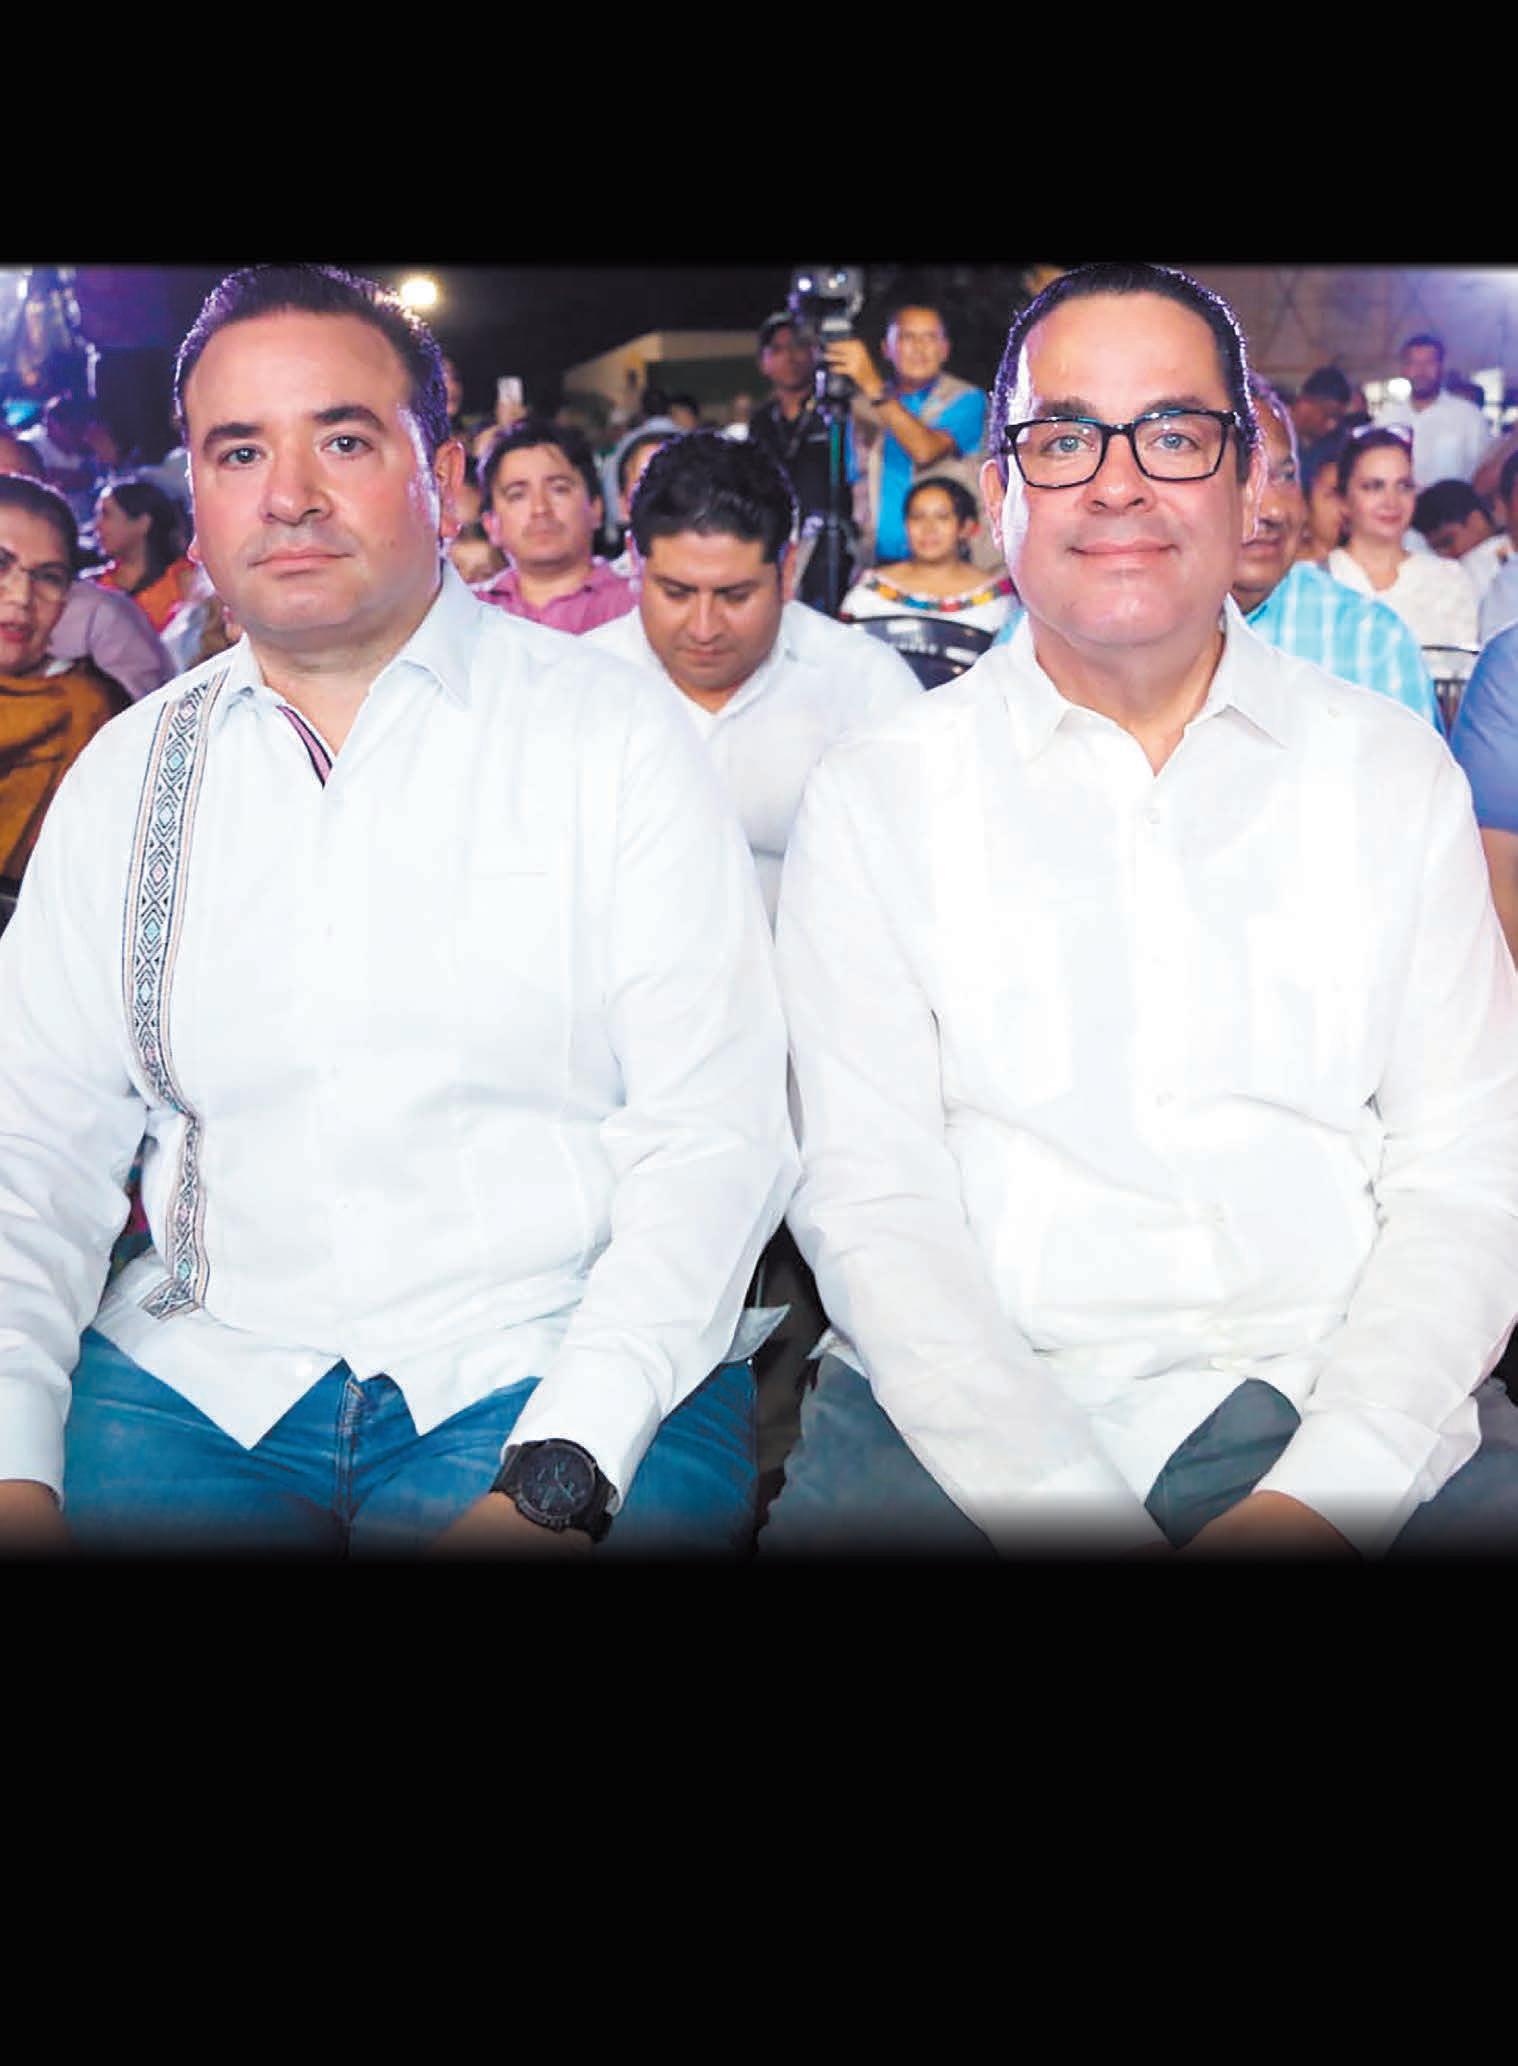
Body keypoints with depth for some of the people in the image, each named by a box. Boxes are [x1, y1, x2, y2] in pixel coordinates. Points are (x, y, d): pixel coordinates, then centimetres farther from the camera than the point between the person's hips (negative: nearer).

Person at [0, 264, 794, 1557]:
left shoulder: (612, 736, -1)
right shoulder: (130, 774, 10)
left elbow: (716, 1135, -7)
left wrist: (556, 1474, -19)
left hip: (552, 1366, -2)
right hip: (196, 1378, 3)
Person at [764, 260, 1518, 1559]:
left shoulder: (1393, 771, 10)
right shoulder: (878, 797, 5)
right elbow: (867, 1198, -2)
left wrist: (1322, 1497, -12)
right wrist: (1074, 1514, -15)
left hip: (1352, 1417, 1)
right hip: (975, 1415, -1)